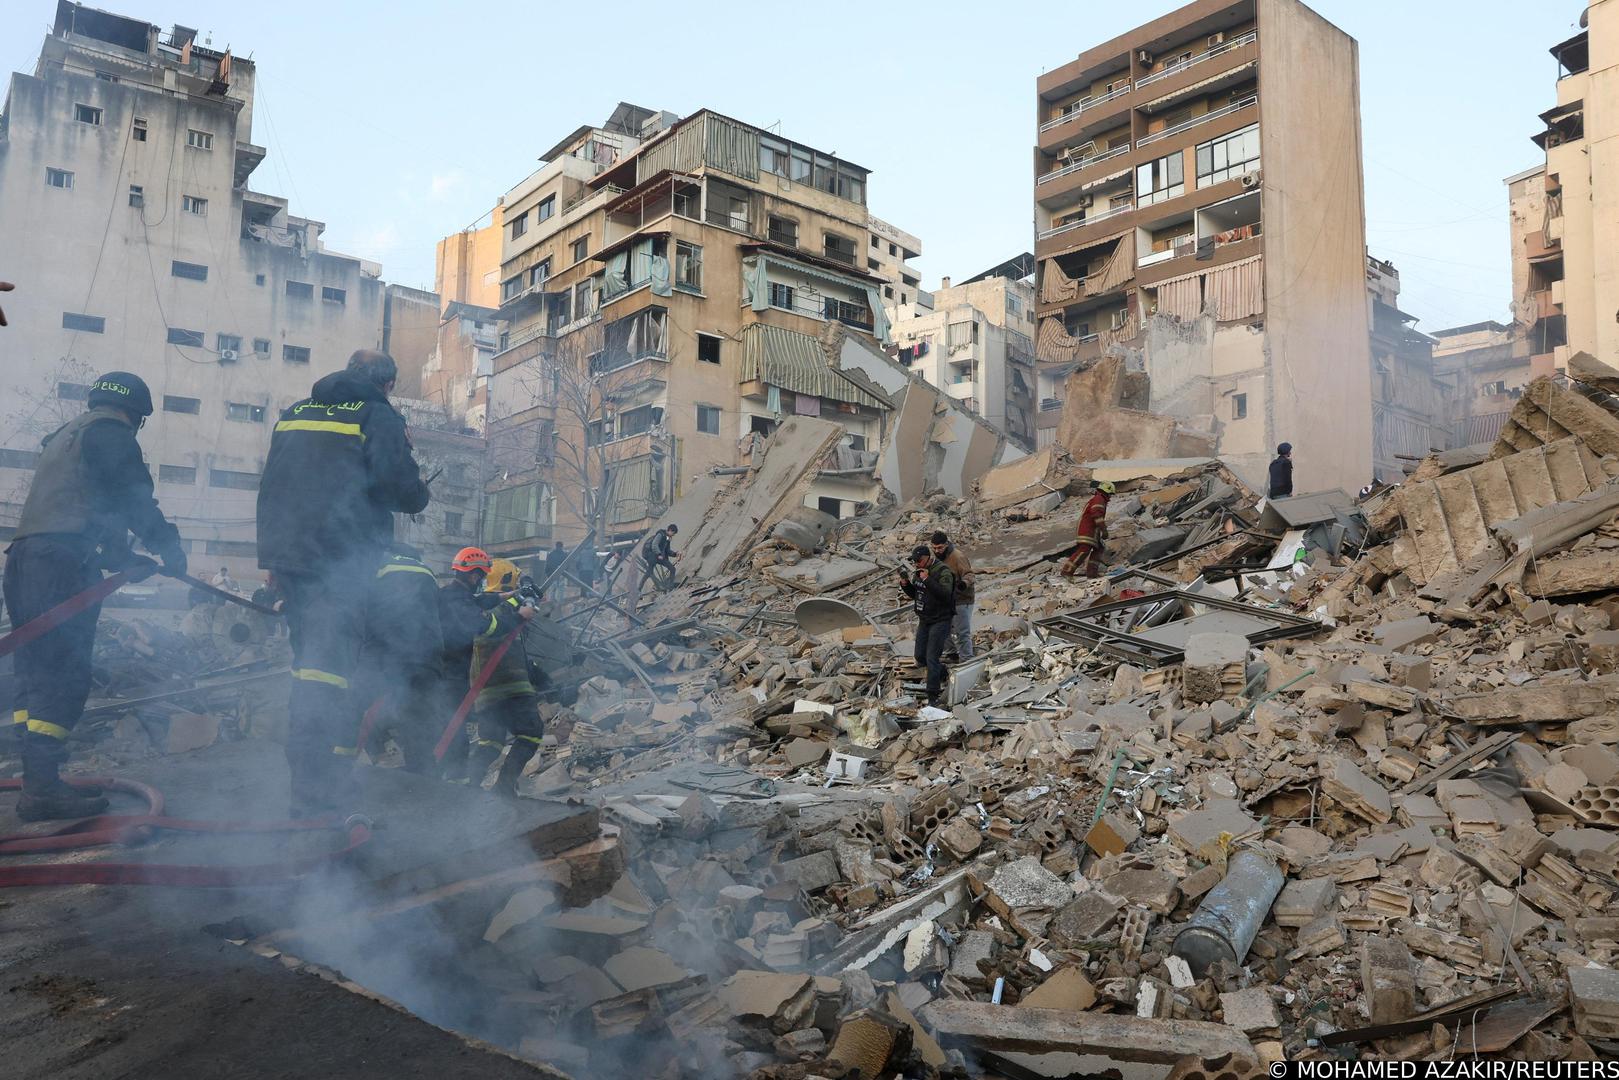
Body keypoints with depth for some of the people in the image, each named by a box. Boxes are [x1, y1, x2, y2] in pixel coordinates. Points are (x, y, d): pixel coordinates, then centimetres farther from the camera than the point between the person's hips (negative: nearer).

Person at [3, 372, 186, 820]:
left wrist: (125, 560, 34)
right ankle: (42, 787, -16)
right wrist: (169, 546, 4)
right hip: (64, 561, -10)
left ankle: (38, 782, 12)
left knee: (39, 671, 10)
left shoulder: (63, 436, 30)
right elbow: (135, 498, -7)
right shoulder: (110, 432, 2)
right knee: (64, 672, -12)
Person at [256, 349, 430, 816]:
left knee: (310, 662, 18)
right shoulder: (378, 415, -4)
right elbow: (403, 488, -13)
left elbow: (270, 484, 23)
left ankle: (319, 774, 27)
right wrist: (420, 494, 10)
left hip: (286, 553, 7)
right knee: (328, 671, -9)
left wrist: (274, 550, 27)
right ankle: (314, 790, -12)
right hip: (342, 560, -7)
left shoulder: (294, 412, 19)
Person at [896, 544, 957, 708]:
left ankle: (933, 697, -2)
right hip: (924, 620, 8)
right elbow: (914, 594, 15)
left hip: (940, 620, -8)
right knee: (920, 657, 11)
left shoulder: (943, 572, -18)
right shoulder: (919, 571, 6)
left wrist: (927, 579, -32)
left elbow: (945, 594, -30)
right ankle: (945, 676, 34)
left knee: (932, 658, -10)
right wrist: (905, 583, -5)